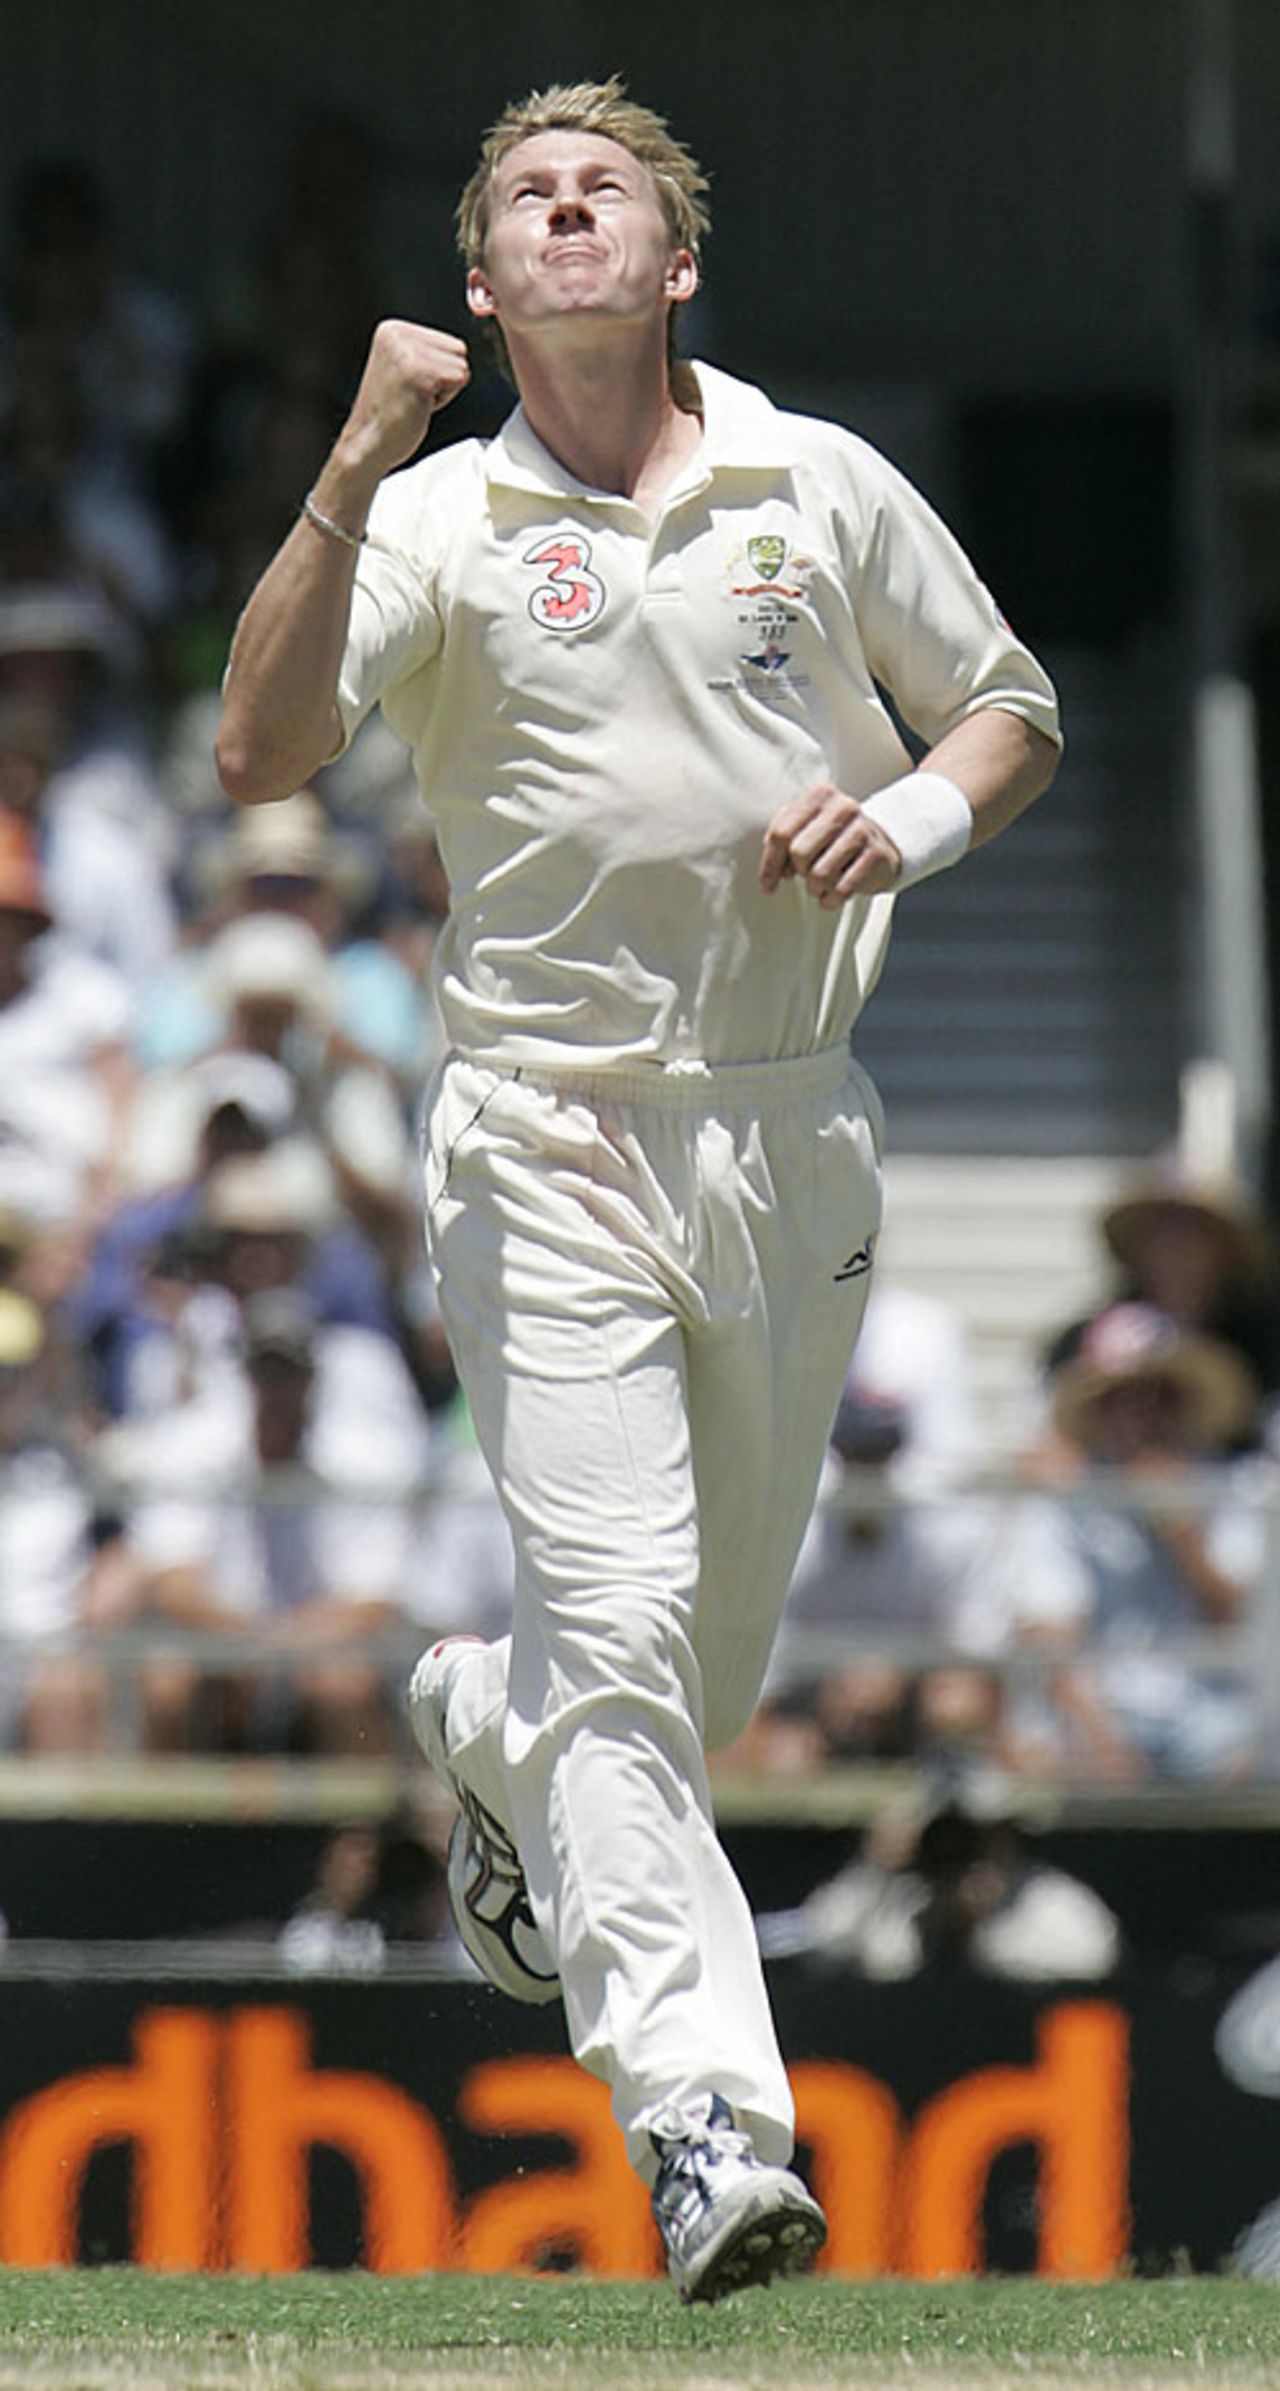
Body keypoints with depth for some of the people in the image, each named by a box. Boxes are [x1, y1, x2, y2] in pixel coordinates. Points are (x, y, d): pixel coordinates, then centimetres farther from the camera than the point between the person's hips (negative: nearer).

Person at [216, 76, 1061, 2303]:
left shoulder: (826, 489, 8)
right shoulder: (439, 518, 1)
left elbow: (1013, 713, 18)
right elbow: (261, 753, -12)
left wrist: (905, 818, -5)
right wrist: (353, 469, -20)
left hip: (794, 1136, 3)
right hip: (552, 1131, -3)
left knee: (722, 1644, 13)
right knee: (619, 1620, -16)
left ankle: (485, 1736, 46)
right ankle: (706, 2117, -22)